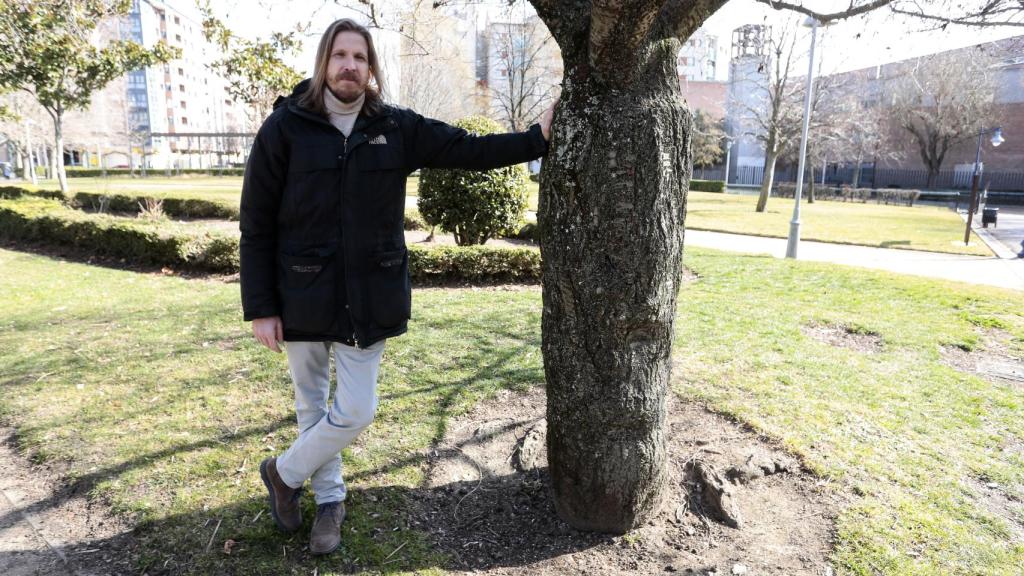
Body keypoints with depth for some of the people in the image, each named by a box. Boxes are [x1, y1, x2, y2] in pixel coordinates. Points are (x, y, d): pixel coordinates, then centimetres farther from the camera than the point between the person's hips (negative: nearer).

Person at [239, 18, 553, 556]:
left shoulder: (398, 127, 1)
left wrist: (537, 138, 1)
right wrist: (260, 307, -7)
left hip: (369, 299, 2)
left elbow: (468, 149, 6)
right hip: (303, 299, -1)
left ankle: (284, 472, 33)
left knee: (355, 411, 4)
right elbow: (256, 225, -5)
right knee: (312, 407, 14)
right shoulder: (285, 127, -6)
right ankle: (330, 500, 39)